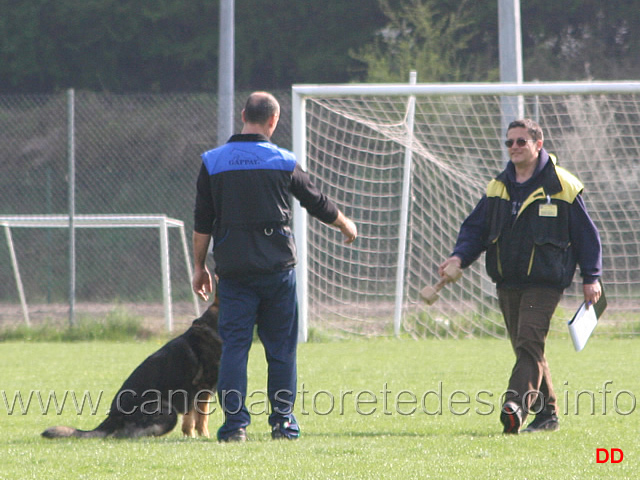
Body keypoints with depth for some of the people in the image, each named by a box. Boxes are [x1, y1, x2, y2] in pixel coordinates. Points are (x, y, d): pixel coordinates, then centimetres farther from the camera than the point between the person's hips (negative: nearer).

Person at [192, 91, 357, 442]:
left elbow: (202, 223, 2)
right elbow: (317, 203, 14)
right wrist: (346, 225, 32)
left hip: (233, 269, 0)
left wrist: (199, 267, 11)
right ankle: (283, 420, 9)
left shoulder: (213, 163, 1)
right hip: (277, 268, 0)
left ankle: (235, 422, -6)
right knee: (281, 347, 8)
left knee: (233, 346, 1)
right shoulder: (283, 162, 1)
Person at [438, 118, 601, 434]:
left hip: (544, 282, -6)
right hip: (507, 283, 6)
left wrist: (591, 278, 1)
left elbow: (586, 234, 2)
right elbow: (475, 228, 14)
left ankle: (516, 405, -32)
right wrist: (460, 257, -5)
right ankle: (547, 414, 18)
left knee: (530, 341, -20)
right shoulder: (498, 187, 13)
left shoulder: (562, 186, -2)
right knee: (526, 348, 9)